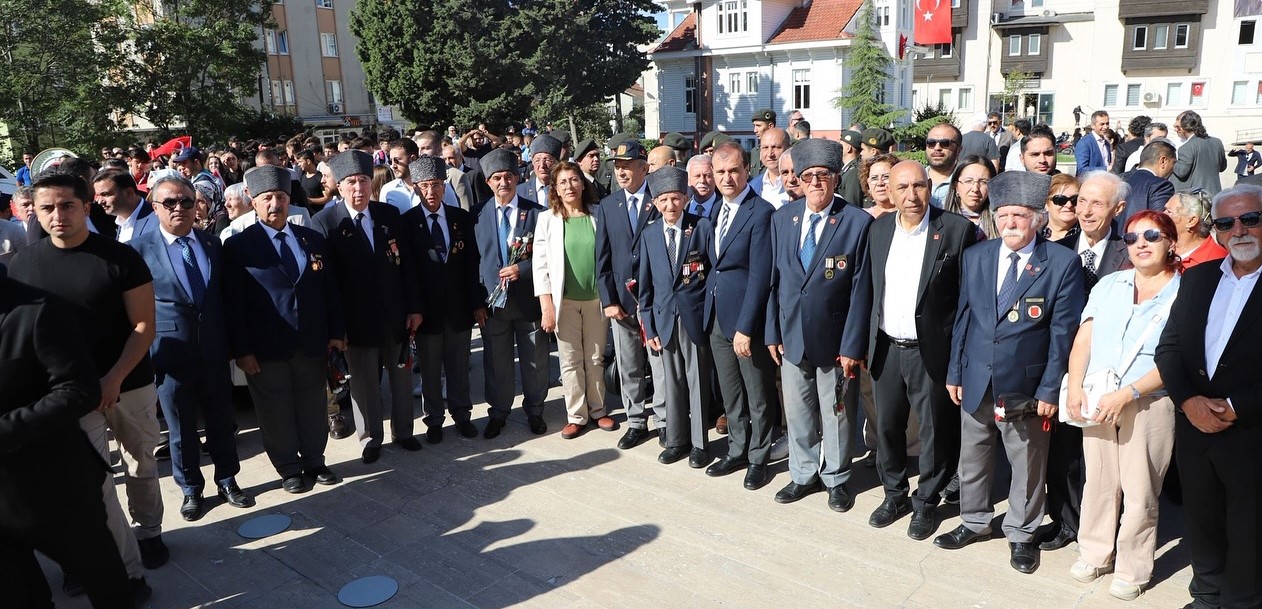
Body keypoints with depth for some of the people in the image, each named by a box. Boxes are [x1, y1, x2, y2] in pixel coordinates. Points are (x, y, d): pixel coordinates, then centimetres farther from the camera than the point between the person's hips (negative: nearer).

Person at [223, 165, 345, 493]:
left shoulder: (313, 239, 7)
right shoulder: (238, 246, -4)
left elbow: (330, 290, 9)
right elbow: (233, 304, -7)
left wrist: (337, 331, 5)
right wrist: (241, 350, -10)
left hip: (312, 343, 3)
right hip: (266, 349, -3)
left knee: (313, 406, 14)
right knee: (276, 411, 9)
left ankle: (314, 461, 31)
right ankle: (288, 469, 25)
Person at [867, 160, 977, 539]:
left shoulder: (957, 230, -10)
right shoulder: (879, 229, 4)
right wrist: (866, 342, 8)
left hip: (931, 350, -4)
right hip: (886, 348, 4)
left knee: (934, 431, 9)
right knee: (887, 426, 15)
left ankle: (926, 501, 29)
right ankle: (894, 494, 35)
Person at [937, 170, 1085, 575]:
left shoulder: (1063, 263, -9)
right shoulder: (974, 257, 2)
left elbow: (1063, 332, -9)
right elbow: (962, 319, 6)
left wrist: (1050, 389, -10)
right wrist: (954, 372, 5)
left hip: (1025, 386, -3)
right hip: (975, 381, 4)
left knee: (1028, 464, 12)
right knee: (972, 458, 17)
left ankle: (1021, 534, 32)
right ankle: (974, 522, 37)